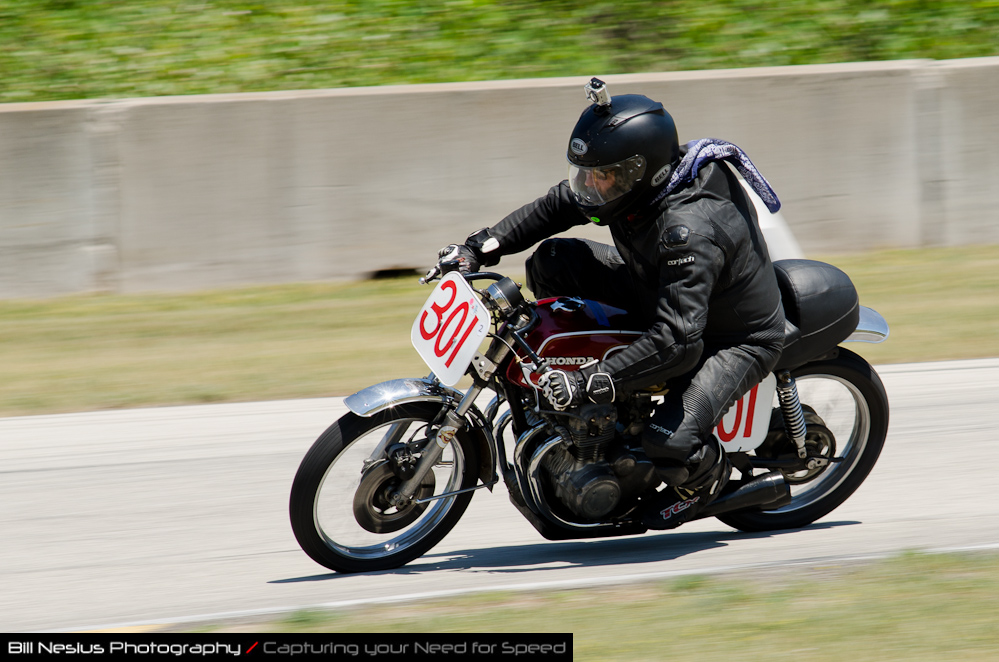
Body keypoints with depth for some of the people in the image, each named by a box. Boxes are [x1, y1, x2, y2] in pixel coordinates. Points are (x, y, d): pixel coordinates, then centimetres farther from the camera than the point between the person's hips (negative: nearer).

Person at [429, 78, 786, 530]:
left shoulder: (689, 230, -39)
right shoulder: (636, 181, -13)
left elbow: (677, 341, -43)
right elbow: (555, 207, 4)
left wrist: (590, 383, -45)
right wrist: (481, 247, -6)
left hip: (737, 337, -9)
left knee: (670, 442, -32)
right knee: (552, 259, -1)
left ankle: (706, 475, 6)